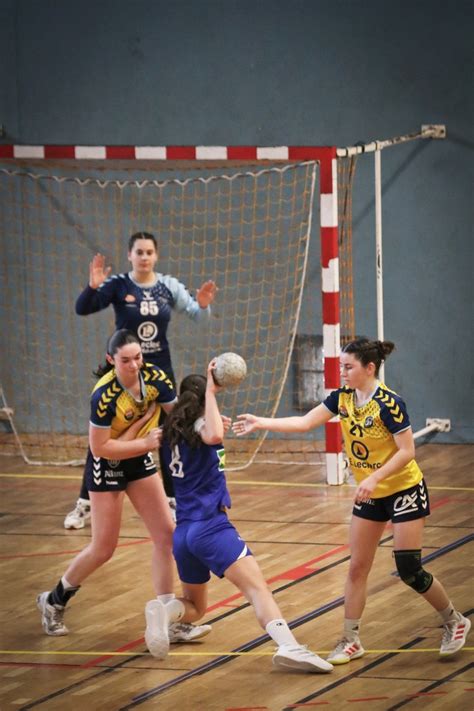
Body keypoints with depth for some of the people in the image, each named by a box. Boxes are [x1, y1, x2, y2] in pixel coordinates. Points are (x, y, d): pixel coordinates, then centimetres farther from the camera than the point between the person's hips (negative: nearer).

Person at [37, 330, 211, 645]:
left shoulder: (153, 377, -16)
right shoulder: (104, 395, -30)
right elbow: (100, 447, -26)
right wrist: (145, 443, -28)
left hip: (139, 459, 6)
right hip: (107, 465, -6)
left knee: (166, 535, -2)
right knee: (103, 549, 2)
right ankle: (54, 601, 27)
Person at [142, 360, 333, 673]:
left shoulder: (173, 432, 16)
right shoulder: (200, 425, -4)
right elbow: (214, 437, -29)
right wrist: (211, 391, -20)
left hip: (183, 531, 7)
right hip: (211, 526, -7)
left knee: (195, 607, 22)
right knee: (257, 586, -22)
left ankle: (164, 611, -11)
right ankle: (288, 645, -44)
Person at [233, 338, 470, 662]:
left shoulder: (389, 403, -24)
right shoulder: (343, 397, -3)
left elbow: (407, 451, -23)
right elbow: (305, 422, 0)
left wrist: (374, 477, -32)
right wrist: (259, 423, -6)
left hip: (404, 490, -7)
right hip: (369, 495, 7)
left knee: (409, 570, -7)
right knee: (357, 568, 5)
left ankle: (455, 622, 14)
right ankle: (351, 641, 12)